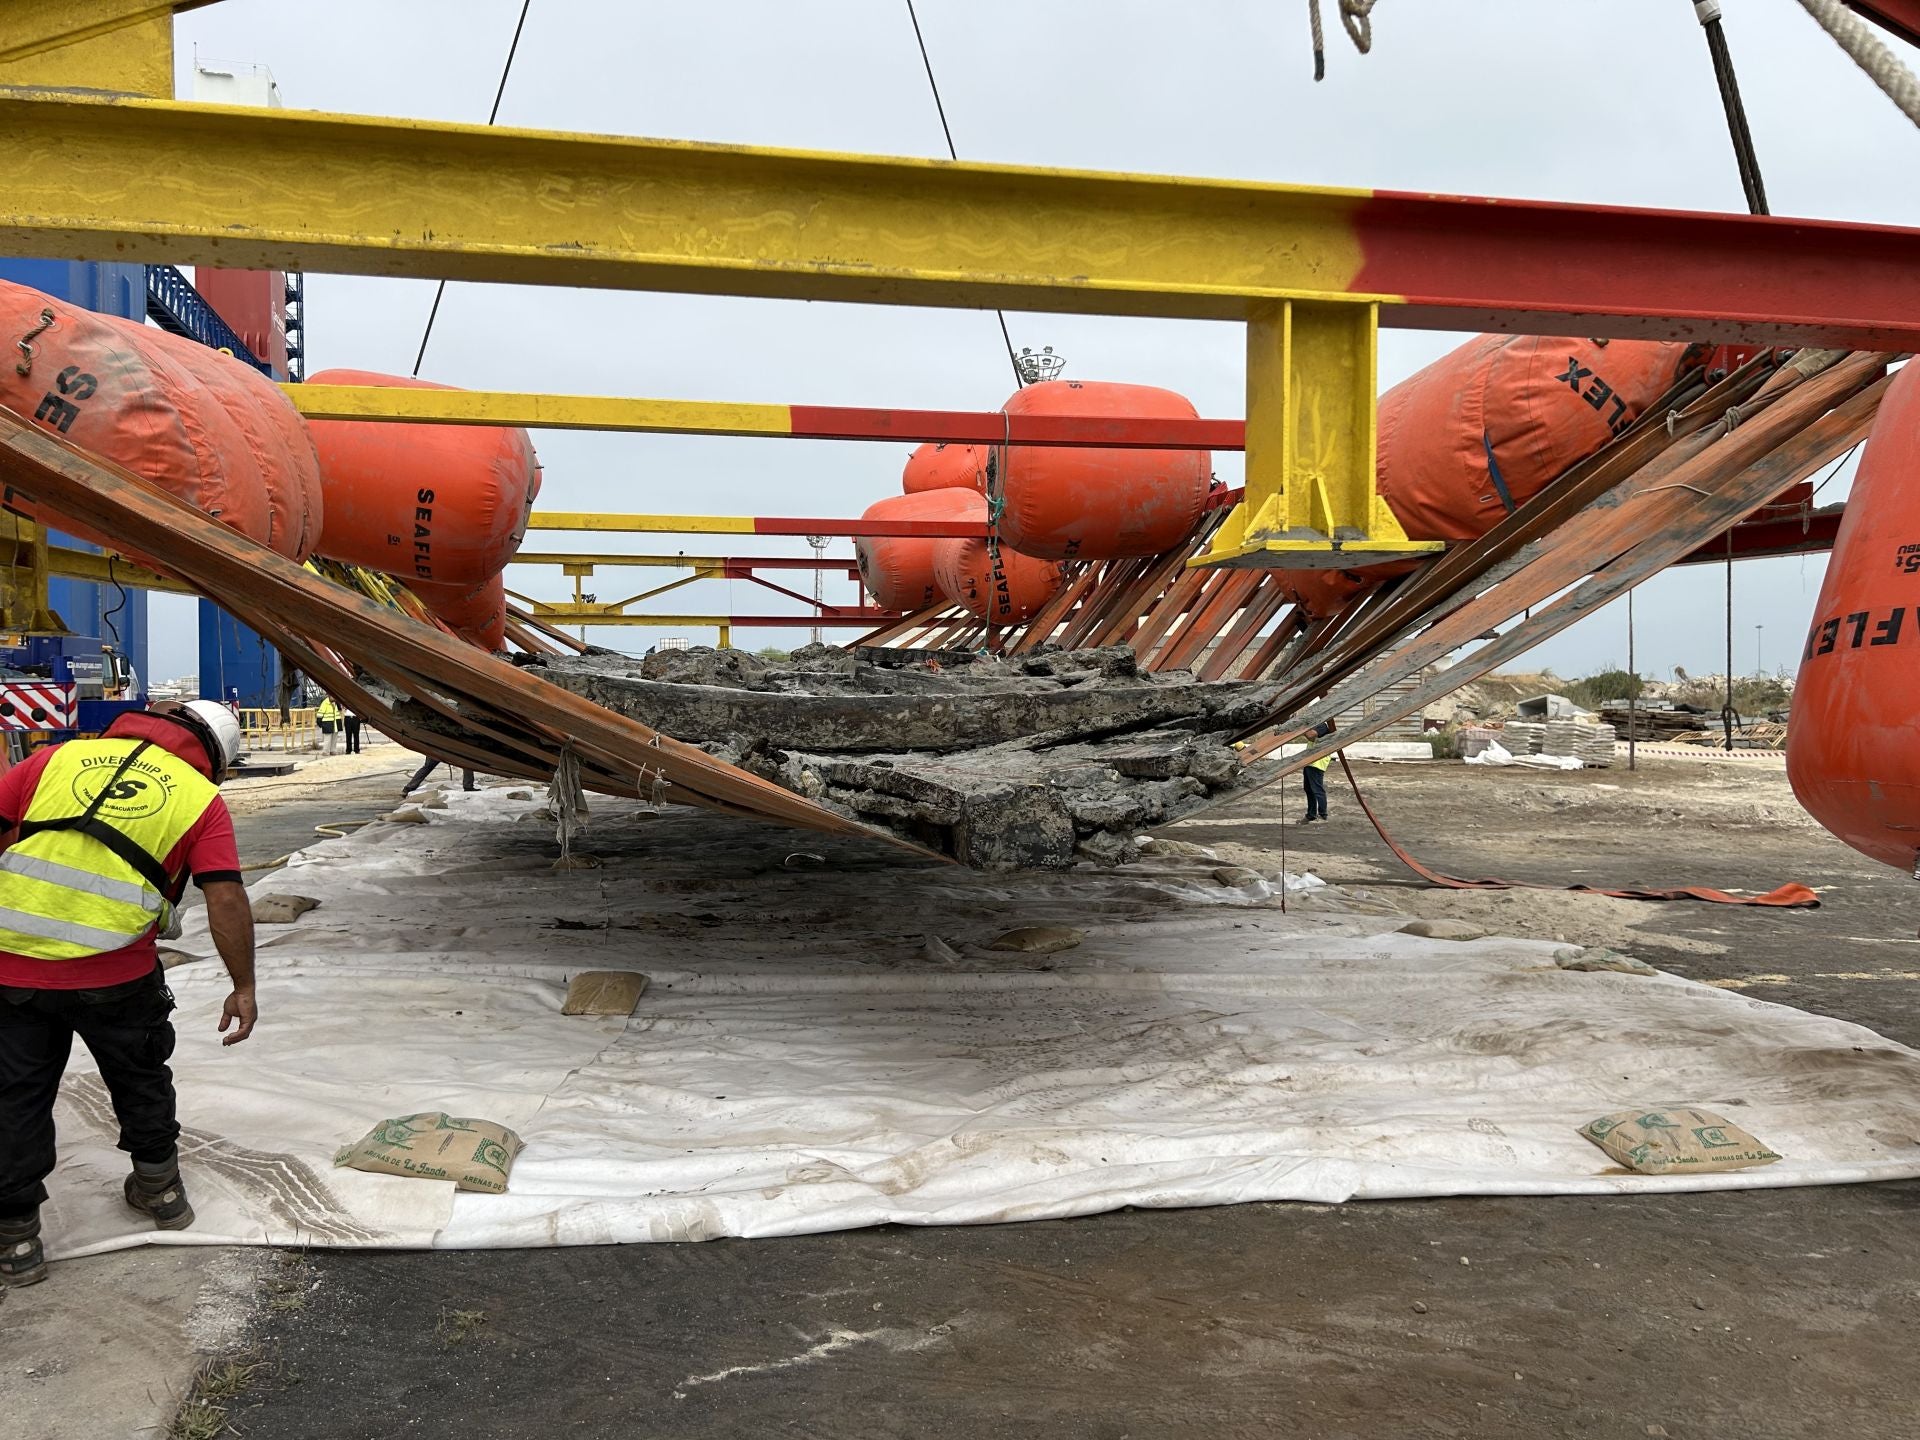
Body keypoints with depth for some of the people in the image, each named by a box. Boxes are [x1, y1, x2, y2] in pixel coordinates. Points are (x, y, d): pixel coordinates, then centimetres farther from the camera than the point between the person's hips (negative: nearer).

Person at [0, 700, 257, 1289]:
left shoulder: (61, 756, 11)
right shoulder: (201, 799, 3)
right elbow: (225, 898, -5)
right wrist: (243, 987, 2)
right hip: (114, 973, -1)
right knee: (140, 1079, 23)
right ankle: (159, 1188, 38)